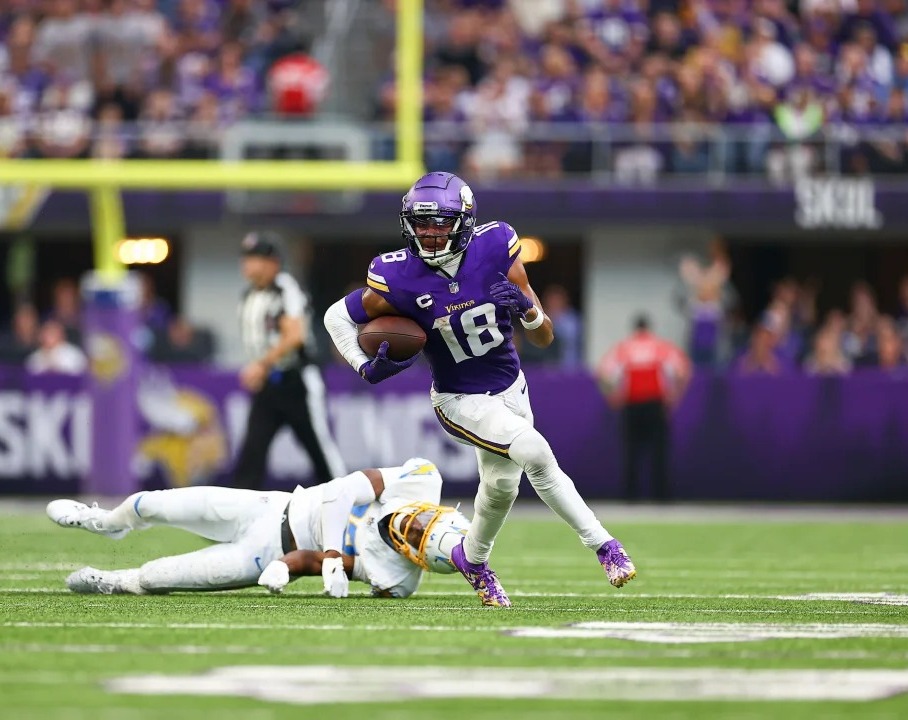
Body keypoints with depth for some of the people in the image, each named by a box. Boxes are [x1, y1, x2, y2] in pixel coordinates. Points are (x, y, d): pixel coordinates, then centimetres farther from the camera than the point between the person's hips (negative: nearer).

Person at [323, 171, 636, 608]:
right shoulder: (398, 280, -22)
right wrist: (365, 367, -18)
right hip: (460, 402, -4)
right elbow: (338, 316, -4)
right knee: (536, 455, -24)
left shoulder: (495, 249, -16)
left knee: (501, 486, 18)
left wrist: (527, 308, -31)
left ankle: (472, 559, 48)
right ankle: (604, 547, -13)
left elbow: (544, 339, -10)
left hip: (510, 389, 4)